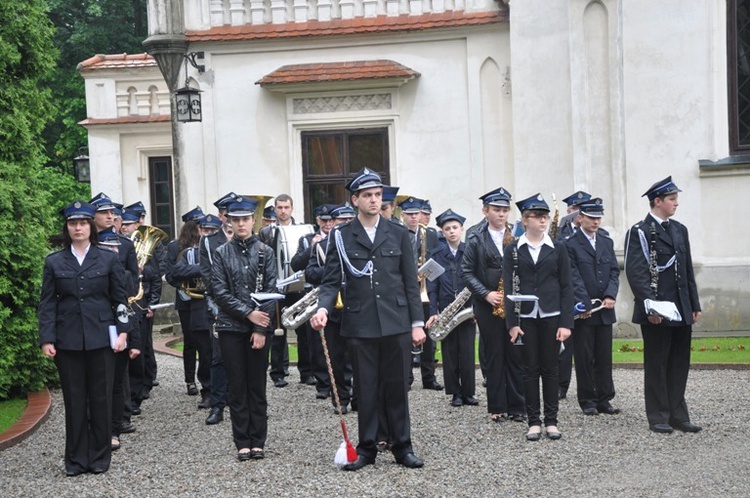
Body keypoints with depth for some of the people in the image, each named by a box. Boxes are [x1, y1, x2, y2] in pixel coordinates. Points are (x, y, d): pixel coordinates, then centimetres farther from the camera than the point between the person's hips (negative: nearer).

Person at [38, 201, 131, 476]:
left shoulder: (108, 259, 5)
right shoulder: (54, 262, 6)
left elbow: (120, 298, 6)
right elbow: (47, 303, 4)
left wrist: (122, 331, -3)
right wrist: (46, 339, -4)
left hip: (101, 338, 0)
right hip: (68, 340, 0)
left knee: (101, 398, 3)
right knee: (74, 400, 3)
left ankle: (99, 456, 13)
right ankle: (76, 458, 11)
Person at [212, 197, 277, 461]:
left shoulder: (265, 252, 3)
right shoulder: (221, 253, 3)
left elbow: (270, 291, -2)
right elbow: (220, 292, -4)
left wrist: (261, 329, -9)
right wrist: (248, 313, -13)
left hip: (259, 328, 0)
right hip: (231, 328, 0)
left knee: (257, 386, 5)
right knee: (237, 387, 4)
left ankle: (258, 441, 12)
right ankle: (242, 443, 10)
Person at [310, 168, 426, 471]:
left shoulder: (398, 234, 7)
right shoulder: (341, 237, 4)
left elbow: (410, 282, 7)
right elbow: (331, 281, 2)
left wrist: (417, 323, 2)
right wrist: (323, 309, -17)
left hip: (396, 322, 1)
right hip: (361, 324, -1)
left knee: (397, 386, 6)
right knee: (366, 389, 5)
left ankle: (402, 447, 17)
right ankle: (366, 448, 15)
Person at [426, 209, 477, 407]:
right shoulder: (437, 255, 5)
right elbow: (432, 286, 3)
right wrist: (433, 312, -5)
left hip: (467, 309, -1)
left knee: (467, 352, -2)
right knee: (449, 353, 4)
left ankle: (468, 392, 8)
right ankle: (455, 393, 12)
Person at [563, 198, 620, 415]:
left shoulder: (607, 242, 14)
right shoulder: (570, 245, -4)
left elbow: (614, 272, 9)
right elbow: (574, 278, -10)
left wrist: (610, 296, -8)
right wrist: (585, 305, -16)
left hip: (604, 308, 5)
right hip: (583, 310, -5)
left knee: (604, 356, 7)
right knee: (584, 357, 1)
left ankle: (604, 400, 13)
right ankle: (587, 401, 9)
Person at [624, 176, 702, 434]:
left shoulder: (680, 230, 14)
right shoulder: (640, 232, -8)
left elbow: (688, 271, 18)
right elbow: (635, 272, -14)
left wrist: (695, 305, 13)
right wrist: (650, 306, -20)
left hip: (681, 312, 7)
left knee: (679, 364, 9)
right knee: (657, 365, 2)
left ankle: (678, 416, 16)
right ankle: (658, 417, 9)